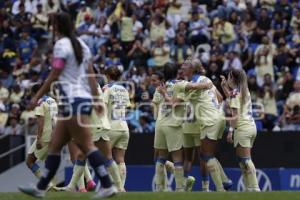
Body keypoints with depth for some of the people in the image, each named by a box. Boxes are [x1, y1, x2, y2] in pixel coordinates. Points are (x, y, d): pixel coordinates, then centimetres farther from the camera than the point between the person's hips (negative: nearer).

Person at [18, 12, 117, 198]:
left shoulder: (61, 45, -10)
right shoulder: (81, 44, 15)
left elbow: (54, 76, -13)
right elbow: (91, 75, 14)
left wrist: (37, 97, -6)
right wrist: (97, 99, 16)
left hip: (73, 101, -9)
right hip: (85, 99, 9)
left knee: (86, 145, -10)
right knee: (55, 145, 12)